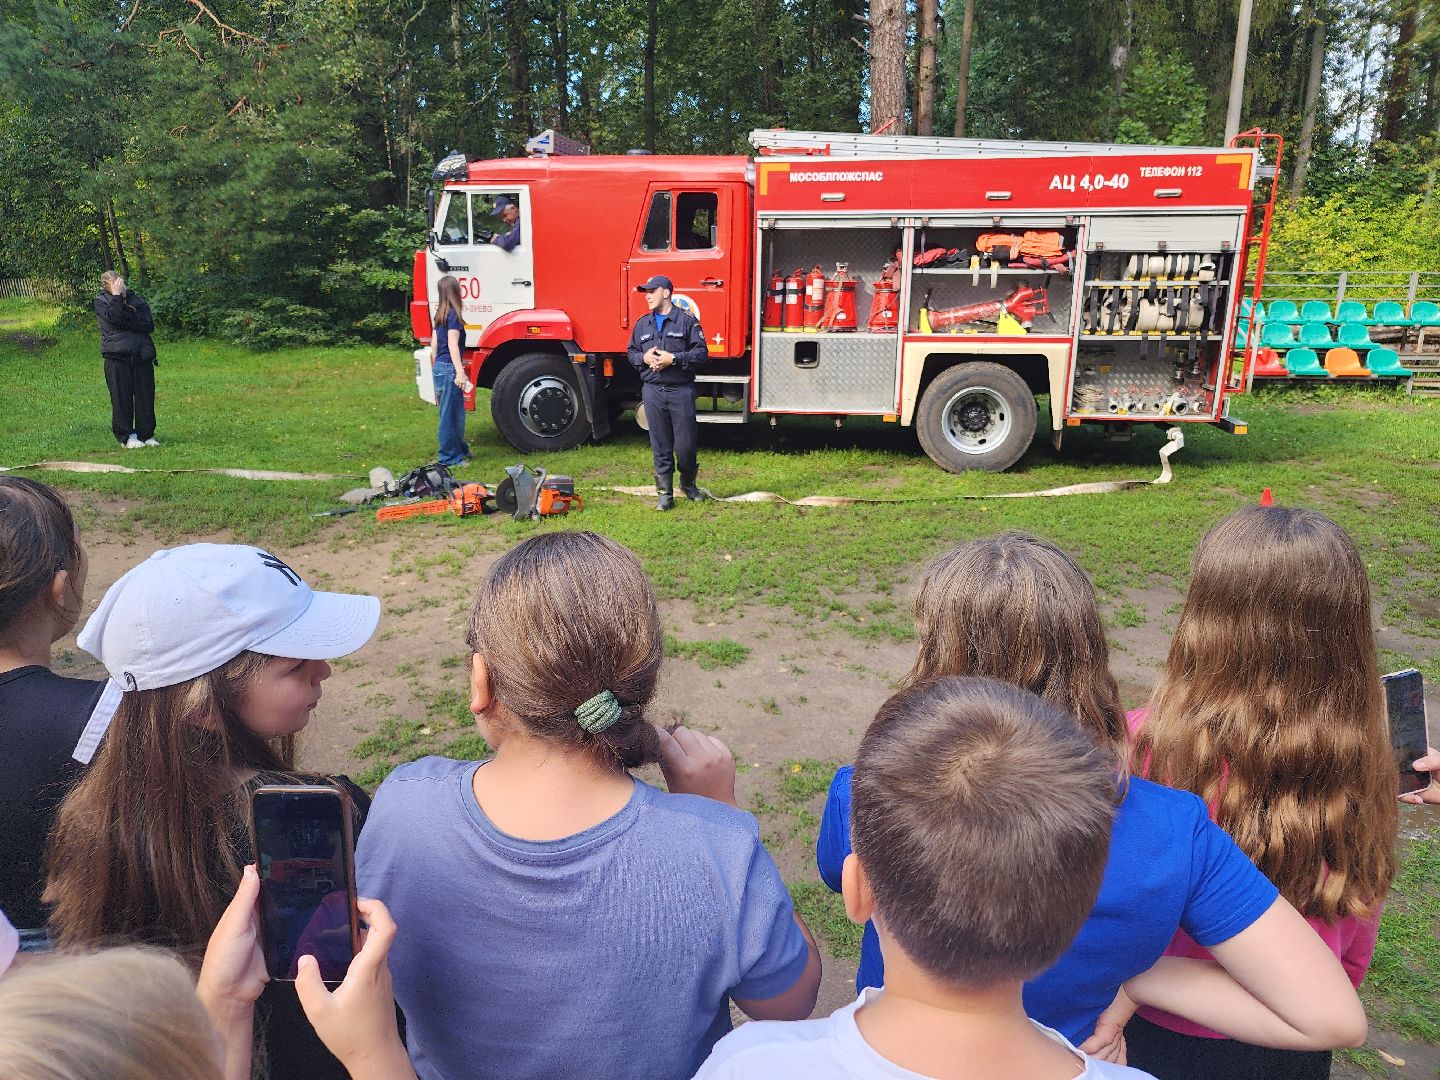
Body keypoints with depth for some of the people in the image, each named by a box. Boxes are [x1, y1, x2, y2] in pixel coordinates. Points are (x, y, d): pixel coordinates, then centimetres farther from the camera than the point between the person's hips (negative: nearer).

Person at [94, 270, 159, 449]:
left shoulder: (138, 299, 15)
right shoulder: (100, 302, 6)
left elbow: (149, 326, 2)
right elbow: (113, 318, -14)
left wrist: (127, 322, -9)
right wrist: (116, 296, -11)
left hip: (142, 355, 3)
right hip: (117, 356, -3)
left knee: (145, 396, 2)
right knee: (122, 397, -1)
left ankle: (146, 435, 12)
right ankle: (125, 437, 6)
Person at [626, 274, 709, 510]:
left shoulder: (687, 320, -2)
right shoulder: (642, 323, 12)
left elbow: (701, 353, -6)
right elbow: (631, 352, 18)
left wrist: (673, 359, -16)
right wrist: (644, 358, -5)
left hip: (681, 391, -3)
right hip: (653, 391, 3)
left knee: (686, 444, 2)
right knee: (660, 446, 5)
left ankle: (688, 484, 28)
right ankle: (665, 494, 11)